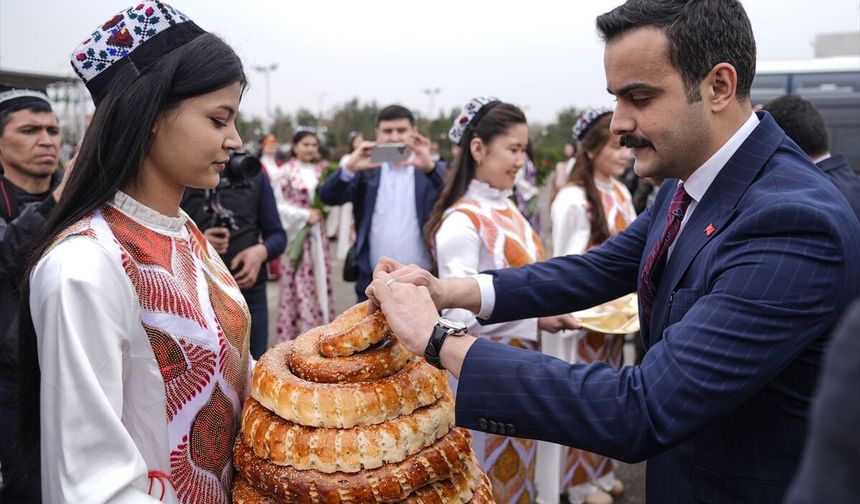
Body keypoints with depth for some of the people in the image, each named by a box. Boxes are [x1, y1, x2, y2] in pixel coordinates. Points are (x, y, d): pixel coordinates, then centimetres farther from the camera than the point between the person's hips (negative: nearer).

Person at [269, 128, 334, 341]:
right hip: (296, 235, -6)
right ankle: (292, 334, 5)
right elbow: (278, 206, -11)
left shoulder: (320, 171, 10)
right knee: (296, 286, -3)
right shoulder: (284, 172, -7)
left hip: (317, 235, 6)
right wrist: (305, 215, -15)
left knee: (320, 282, 10)